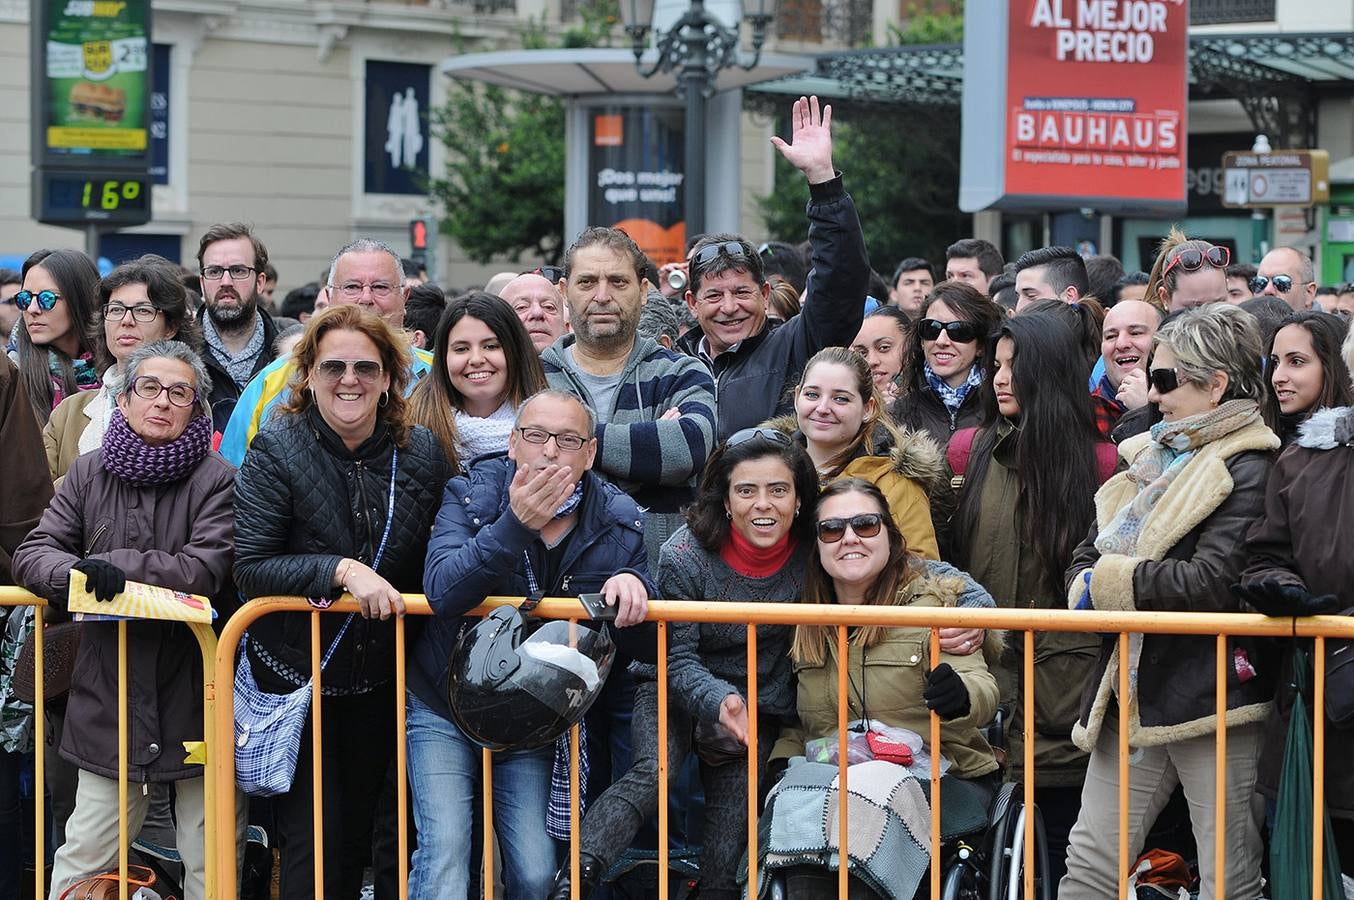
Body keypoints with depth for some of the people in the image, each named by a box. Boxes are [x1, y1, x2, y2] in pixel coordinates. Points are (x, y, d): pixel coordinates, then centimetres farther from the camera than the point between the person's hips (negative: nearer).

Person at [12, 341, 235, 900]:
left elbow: (206, 571, -17)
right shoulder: (90, 473, 8)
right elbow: (32, 554, 1)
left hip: (193, 700, -3)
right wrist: (78, 572, -21)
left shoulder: (217, 481, -5)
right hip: (108, 701, 3)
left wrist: (113, 566, -17)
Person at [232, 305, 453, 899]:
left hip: (378, 686, 3)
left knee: (356, 839, 12)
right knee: (308, 846, -3)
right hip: (294, 673, -3)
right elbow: (249, 567, -17)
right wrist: (343, 570, -26)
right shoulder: (277, 450, -11)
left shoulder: (421, 453, -1)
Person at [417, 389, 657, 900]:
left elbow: (648, 648, -3)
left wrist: (635, 588, -25)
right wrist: (515, 525, -40)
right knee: (444, 853, -15)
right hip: (444, 711, -2)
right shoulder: (471, 497, -9)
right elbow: (442, 591, -28)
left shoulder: (619, 525, -4)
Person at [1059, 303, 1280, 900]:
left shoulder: (1249, 470, -10)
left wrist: (1109, 583, -11)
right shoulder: (1150, 457, 16)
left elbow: (1214, 582, -22)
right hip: (1133, 692, 8)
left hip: (1210, 693, -8)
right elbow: (1084, 560, 14)